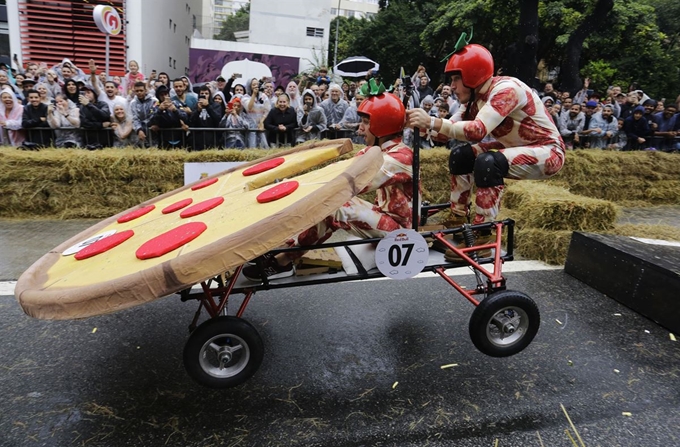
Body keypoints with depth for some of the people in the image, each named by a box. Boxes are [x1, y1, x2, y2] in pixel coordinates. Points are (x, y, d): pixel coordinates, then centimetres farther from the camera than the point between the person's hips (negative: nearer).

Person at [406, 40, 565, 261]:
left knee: (488, 162, -32)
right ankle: (457, 222, 5)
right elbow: (454, 126, -8)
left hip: (548, 151, -8)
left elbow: (478, 130, -40)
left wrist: (432, 122, -44)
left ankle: (481, 238, -23)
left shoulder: (506, 89, -26)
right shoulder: (476, 97, 1)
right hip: (516, 148, 9)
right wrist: (424, 123, -25)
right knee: (460, 155, -4)